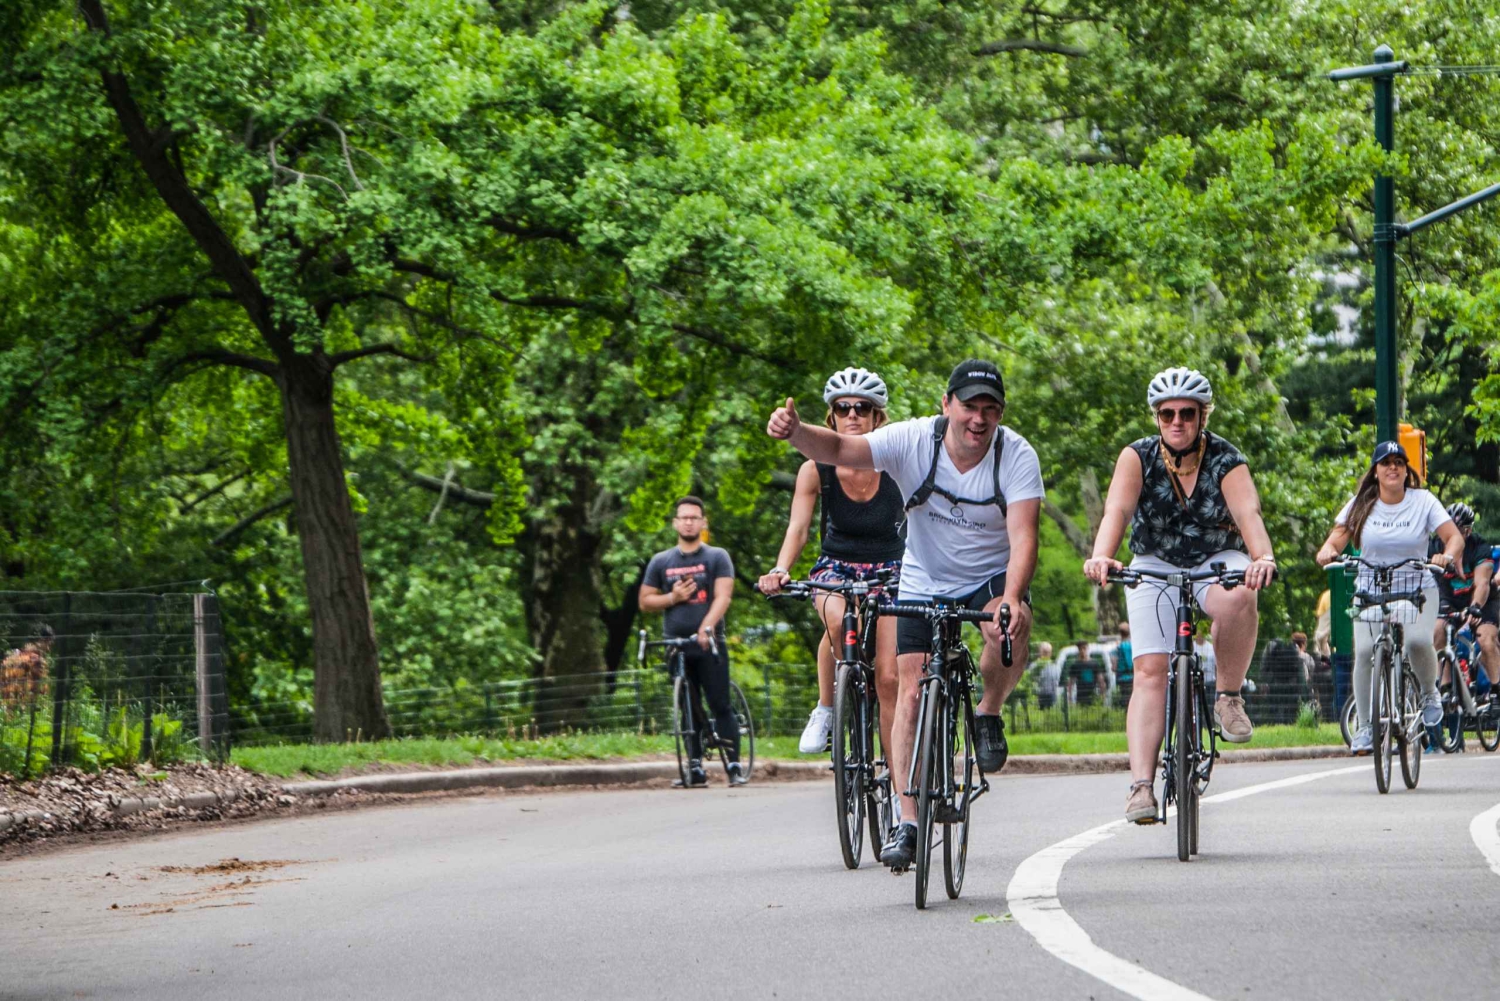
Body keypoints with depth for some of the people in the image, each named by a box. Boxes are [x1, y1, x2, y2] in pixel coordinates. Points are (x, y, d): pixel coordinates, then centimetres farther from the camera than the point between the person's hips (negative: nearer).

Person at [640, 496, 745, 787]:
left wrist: (707, 626, -25)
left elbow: (723, 596, -8)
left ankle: (734, 766, -5)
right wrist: (673, 597, -5)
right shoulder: (661, 562, 12)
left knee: (721, 706, -6)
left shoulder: (717, 558, 4)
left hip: (709, 644, -3)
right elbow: (645, 601, 14)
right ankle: (695, 766, 7)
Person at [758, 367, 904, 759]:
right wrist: (780, 570, -39)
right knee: (839, 621, -36)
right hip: (836, 568, 0)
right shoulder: (816, 469, -14)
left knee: (889, 680, -12)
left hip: (889, 571, 0)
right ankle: (825, 709, -15)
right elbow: (798, 527, -19)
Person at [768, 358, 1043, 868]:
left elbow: (1022, 536, -29)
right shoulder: (914, 441, -19)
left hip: (992, 577, -1)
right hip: (924, 583, 1)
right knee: (911, 694, -9)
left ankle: (989, 715, -4)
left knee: (1010, 630, -34)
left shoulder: (1017, 456, -20)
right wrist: (795, 432, -50)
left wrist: (1012, 598, -47)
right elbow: (840, 448, -27)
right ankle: (907, 822, -5)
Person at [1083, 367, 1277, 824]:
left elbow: (1248, 513, -31)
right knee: (1150, 671, -17)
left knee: (1238, 598, -36)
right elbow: (1117, 510, -29)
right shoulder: (1138, 457, -13)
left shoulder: (1226, 460, -15)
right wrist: (1101, 556, -50)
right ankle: (1141, 784, -24)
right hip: (1155, 565, 1)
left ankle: (1229, 696, -14)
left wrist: (1263, 558, -53)